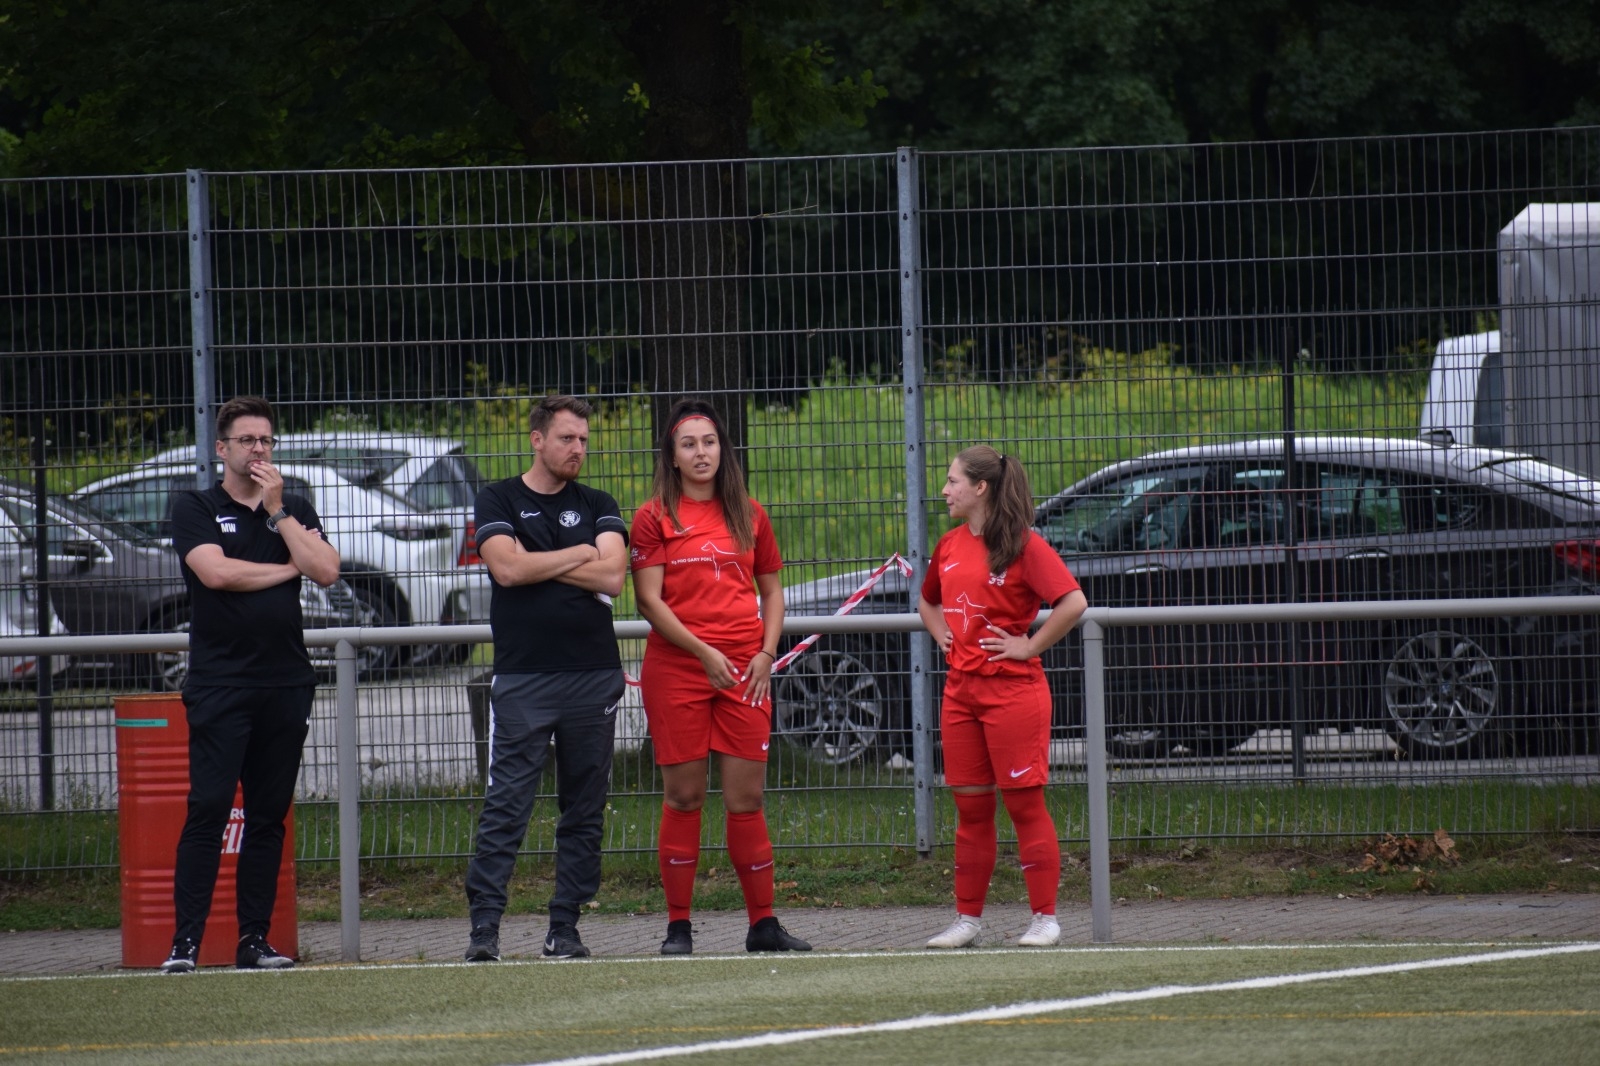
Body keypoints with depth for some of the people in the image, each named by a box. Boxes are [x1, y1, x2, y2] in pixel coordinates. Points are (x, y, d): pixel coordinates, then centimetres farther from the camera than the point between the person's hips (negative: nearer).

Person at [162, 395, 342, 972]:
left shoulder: (295, 509, 14)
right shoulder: (196, 508, 4)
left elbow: (326, 570, -2)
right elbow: (216, 572, -12)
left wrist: (277, 512, -3)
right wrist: (287, 569, -2)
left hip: (286, 683, 4)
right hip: (219, 682, -4)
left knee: (269, 816, 4)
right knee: (209, 809, -11)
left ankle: (255, 940, 7)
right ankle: (185, 942, -13)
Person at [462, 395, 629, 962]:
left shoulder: (598, 506, 13)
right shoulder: (499, 501, 7)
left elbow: (612, 576, -3)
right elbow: (507, 568, -10)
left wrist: (535, 564, -6)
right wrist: (579, 555, -2)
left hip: (593, 675, 3)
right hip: (522, 676, -3)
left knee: (584, 810, 4)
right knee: (505, 805, -9)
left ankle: (565, 928, 9)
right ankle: (484, 927, -11)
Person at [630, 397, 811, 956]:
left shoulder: (749, 515, 13)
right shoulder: (655, 517, 1)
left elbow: (771, 590, 18)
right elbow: (650, 600, -5)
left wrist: (766, 651, 2)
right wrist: (704, 652, -14)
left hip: (744, 673, 3)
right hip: (676, 670, -3)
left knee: (746, 798, 2)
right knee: (683, 796, -1)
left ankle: (763, 924, 7)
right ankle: (678, 925, 4)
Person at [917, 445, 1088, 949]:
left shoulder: (1023, 546, -10)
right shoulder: (949, 546, 13)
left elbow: (1073, 602, -19)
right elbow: (928, 601, 32)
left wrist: (1030, 646, -15)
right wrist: (942, 636, 13)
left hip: (1012, 689, -7)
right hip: (961, 690, 7)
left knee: (1025, 804, -3)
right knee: (971, 808, 10)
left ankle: (1044, 918, 1)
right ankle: (968, 918, 14)